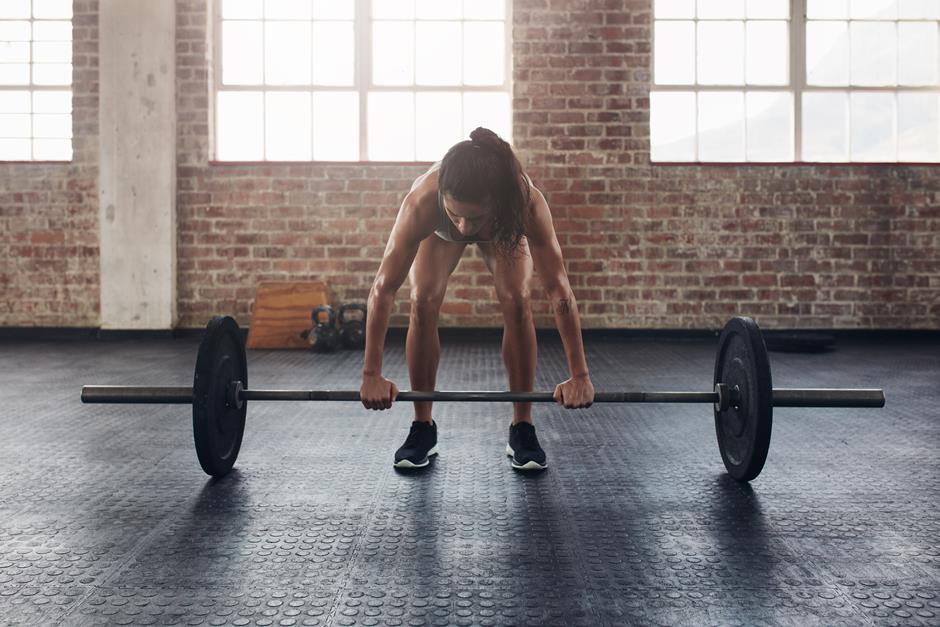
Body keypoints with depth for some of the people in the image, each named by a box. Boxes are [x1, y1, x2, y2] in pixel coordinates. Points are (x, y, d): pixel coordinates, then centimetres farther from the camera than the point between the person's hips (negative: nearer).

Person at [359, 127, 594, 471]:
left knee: (516, 302, -21)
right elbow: (384, 287, -39)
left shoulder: (527, 201, -44)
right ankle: (423, 428, -2)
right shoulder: (422, 201, -45)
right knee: (423, 303, -19)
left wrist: (580, 375, -38)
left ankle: (522, 429, -6)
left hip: (503, 229, 0)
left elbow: (558, 289, -39)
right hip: (440, 231, 0)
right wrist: (371, 374, -38)